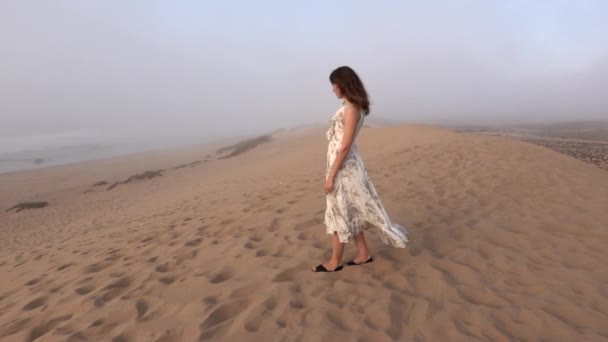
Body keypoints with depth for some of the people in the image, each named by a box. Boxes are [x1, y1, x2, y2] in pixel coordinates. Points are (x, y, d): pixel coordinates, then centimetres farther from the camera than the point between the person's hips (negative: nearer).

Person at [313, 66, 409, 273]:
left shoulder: (351, 109, -18)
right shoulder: (351, 107, 11)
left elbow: (345, 146, -22)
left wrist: (331, 176, -19)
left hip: (344, 166, -9)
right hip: (345, 163, 9)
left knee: (340, 212, 2)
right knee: (349, 211, 15)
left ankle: (335, 262, 16)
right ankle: (364, 254, 26)